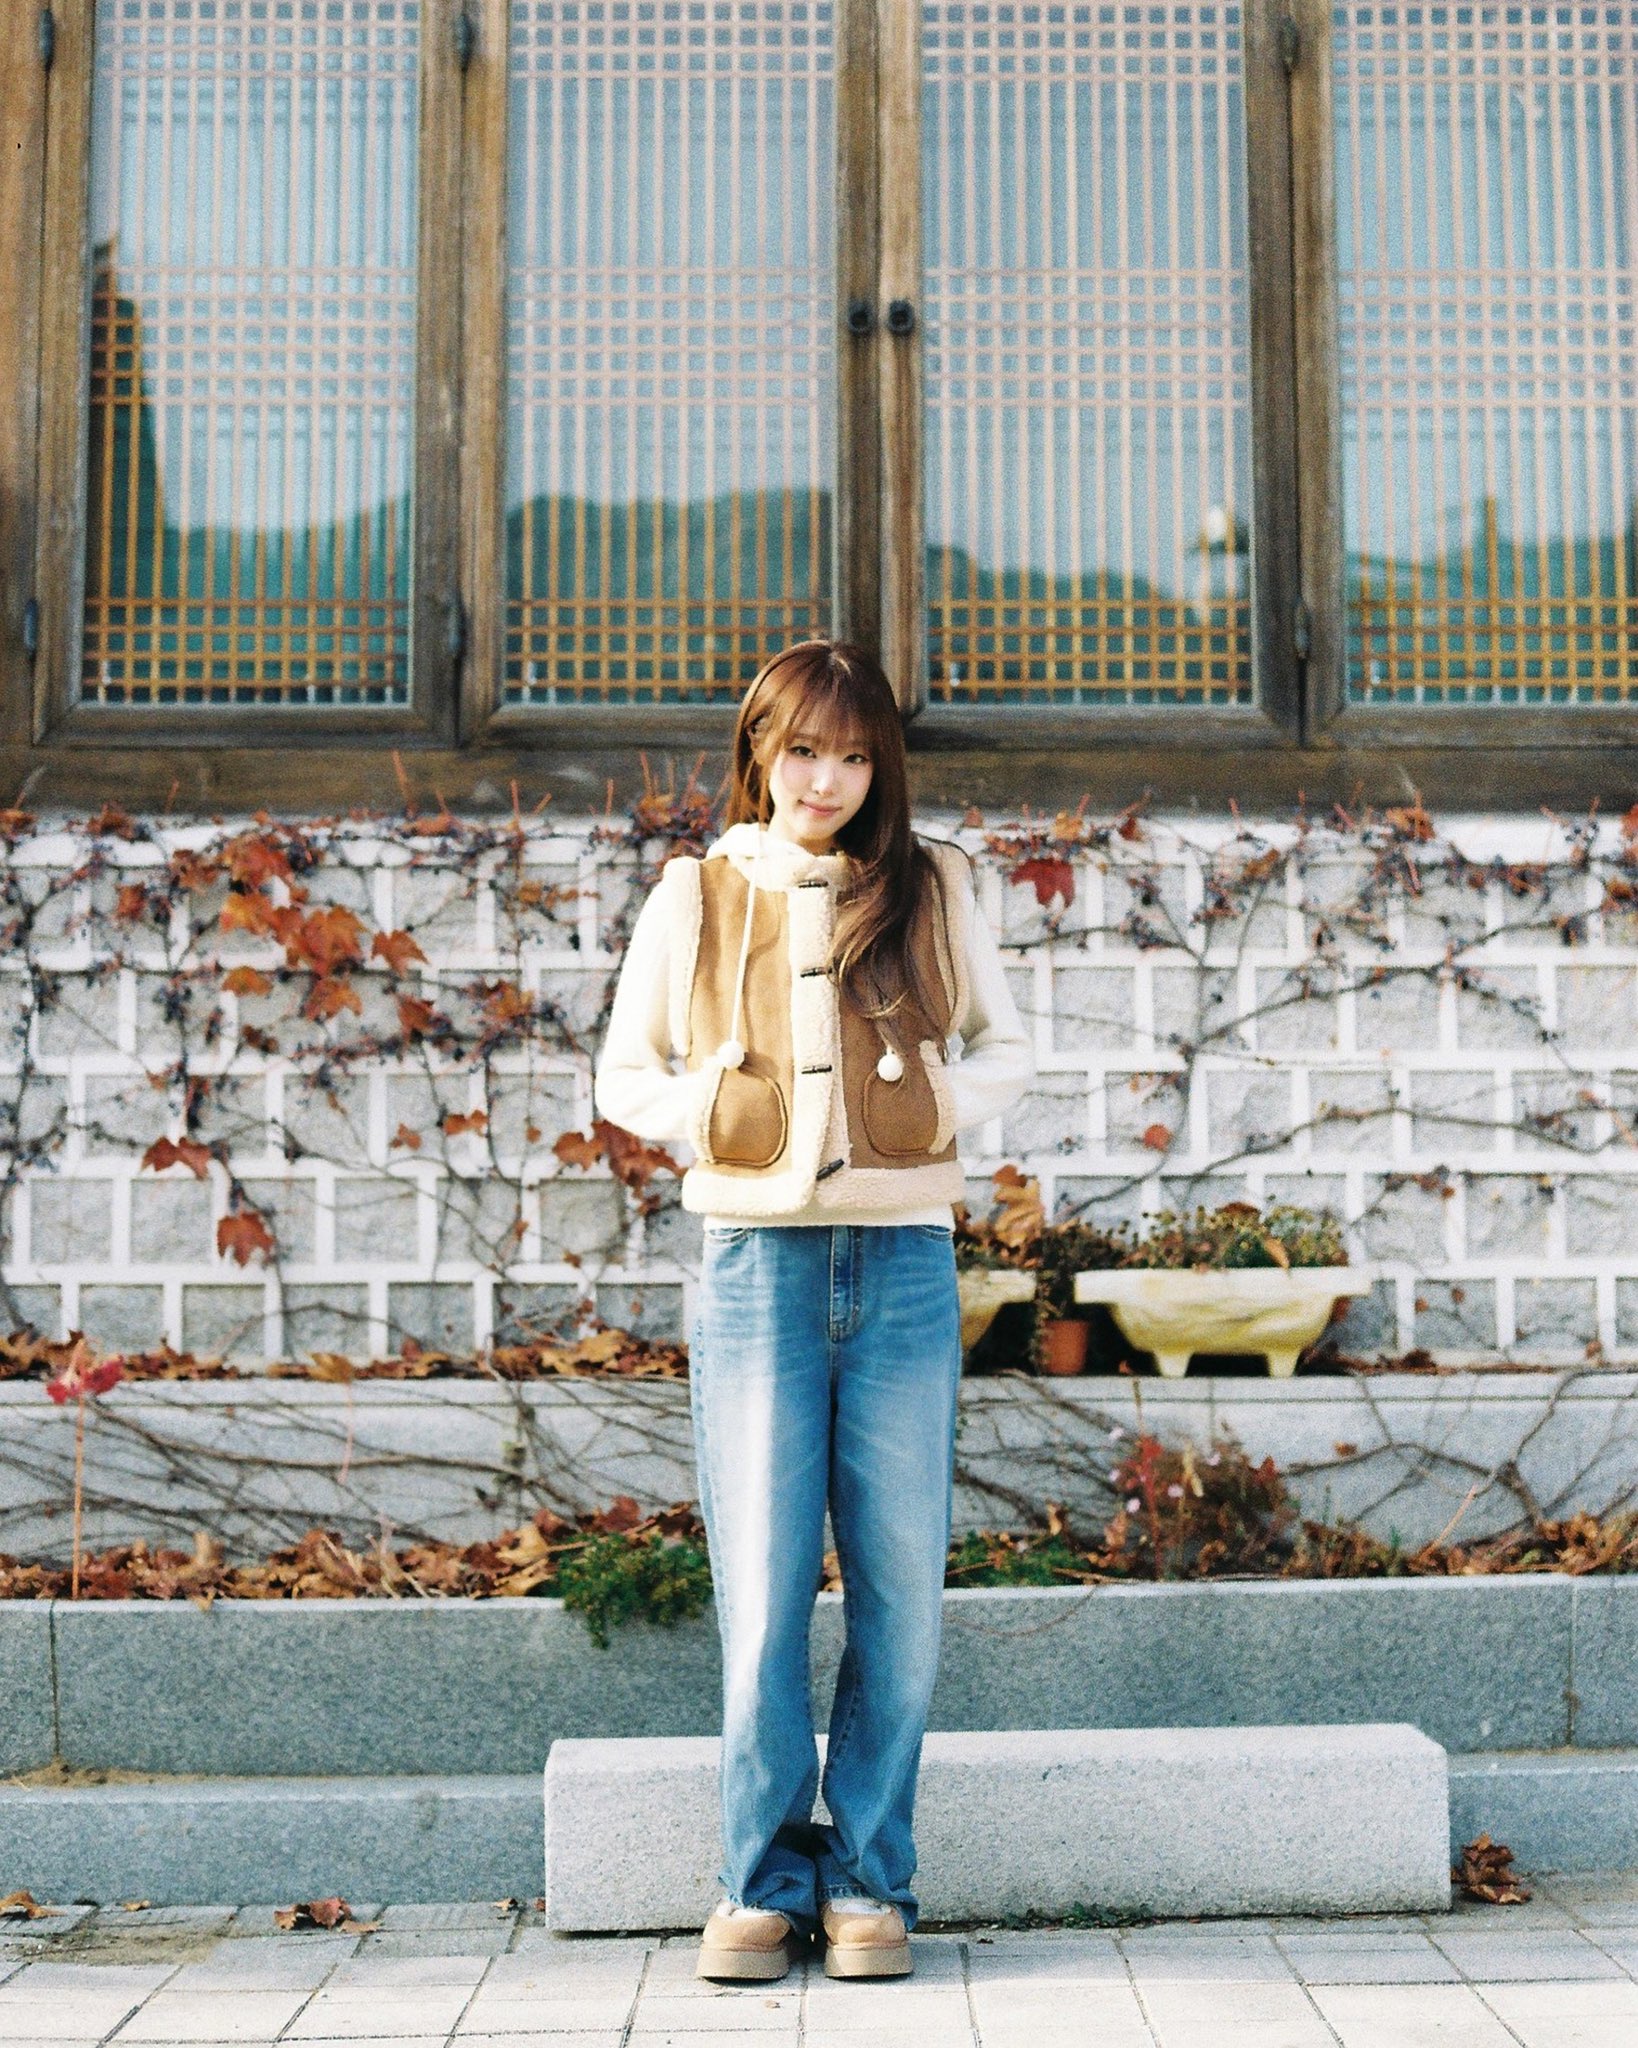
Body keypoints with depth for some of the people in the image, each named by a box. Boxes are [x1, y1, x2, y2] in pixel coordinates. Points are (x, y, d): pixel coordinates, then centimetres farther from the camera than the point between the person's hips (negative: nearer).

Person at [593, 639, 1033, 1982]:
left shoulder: (931, 888, 9)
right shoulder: (695, 898, 8)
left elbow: (1006, 1051, 16)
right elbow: (625, 1077, 13)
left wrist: (943, 1105, -4)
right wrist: (712, 1108, -5)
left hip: (904, 1273, 1)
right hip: (758, 1265, -1)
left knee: (898, 1597, 4)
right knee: (762, 1596, 0)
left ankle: (868, 1882, 17)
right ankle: (764, 1883, 14)